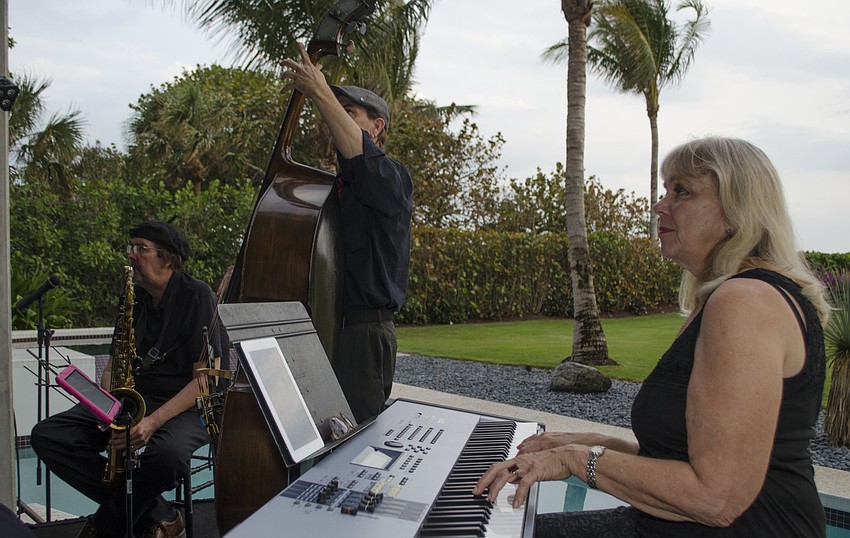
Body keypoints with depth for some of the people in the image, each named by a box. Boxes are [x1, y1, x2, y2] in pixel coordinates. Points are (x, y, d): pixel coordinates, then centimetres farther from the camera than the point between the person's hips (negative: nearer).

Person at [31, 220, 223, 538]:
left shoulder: (196, 295, -8)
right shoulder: (133, 298, 12)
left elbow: (206, 378, -14)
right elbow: (112, 365, 15)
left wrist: (153, 421, -25)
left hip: (184, 406, -7)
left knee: (167, 451, -39)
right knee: (46, 435, -12)